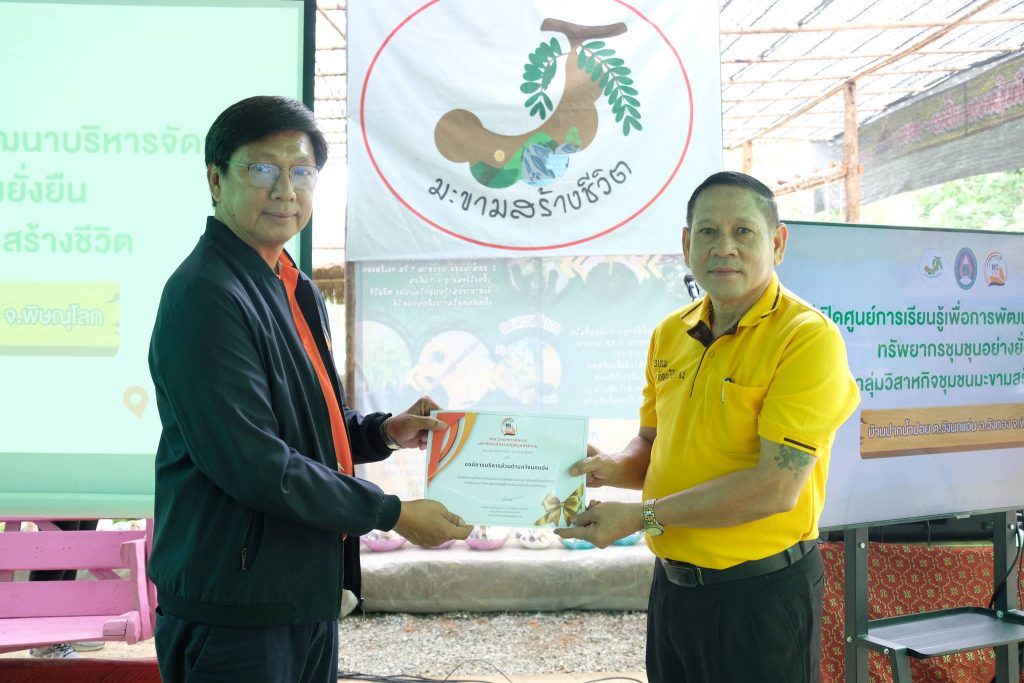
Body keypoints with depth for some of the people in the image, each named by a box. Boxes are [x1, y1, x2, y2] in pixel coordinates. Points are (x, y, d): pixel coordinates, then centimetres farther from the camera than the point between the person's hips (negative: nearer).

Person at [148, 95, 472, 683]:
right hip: (237, 606, -9)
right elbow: (253, 463, -24)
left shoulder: (298, 291, 12)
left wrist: (383, 432, 6)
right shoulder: (207, 296, -19)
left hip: (310, 588, 9)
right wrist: (393, 514, -17)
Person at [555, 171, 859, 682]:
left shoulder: (808, 338, -16)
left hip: (762, 594, -6)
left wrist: (642, 515, -20)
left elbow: (776, 485, -23)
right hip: (671, 584, 6)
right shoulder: (669, 334, 4)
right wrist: (615, 468, -6)